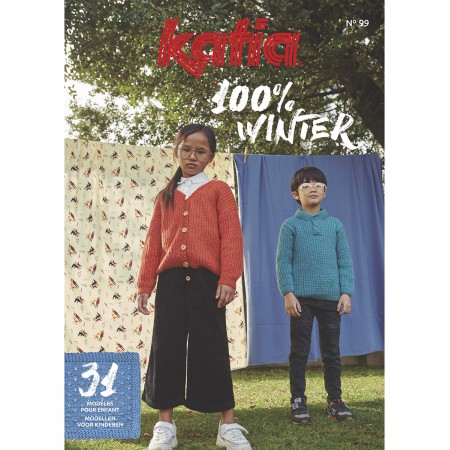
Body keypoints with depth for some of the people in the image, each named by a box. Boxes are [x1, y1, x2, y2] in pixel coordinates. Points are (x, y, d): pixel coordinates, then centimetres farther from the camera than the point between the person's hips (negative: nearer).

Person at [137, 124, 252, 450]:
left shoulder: (219, 190, 7)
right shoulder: (166, 196, 16)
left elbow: (231, 237, -2)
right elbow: (154, 243, 13)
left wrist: (228, 280, -12)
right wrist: (145, 285, 7)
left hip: (206, 280, -3)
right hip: (170, 281, 3)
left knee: (212, 350, 0)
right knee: (166, 349, 3)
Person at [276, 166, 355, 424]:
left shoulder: (335, 225, 11)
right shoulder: (291, 225, 4)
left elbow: (345, 261, 9)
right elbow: (283, 262, -1)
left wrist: (346, 292, 0)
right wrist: (288, 293, -9)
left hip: (331, 297, 2)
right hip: (301, 297, -2)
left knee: (332, 351, 9)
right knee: (300, 351, 3)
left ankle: (335, 400, 18)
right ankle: (298, 401, 11)